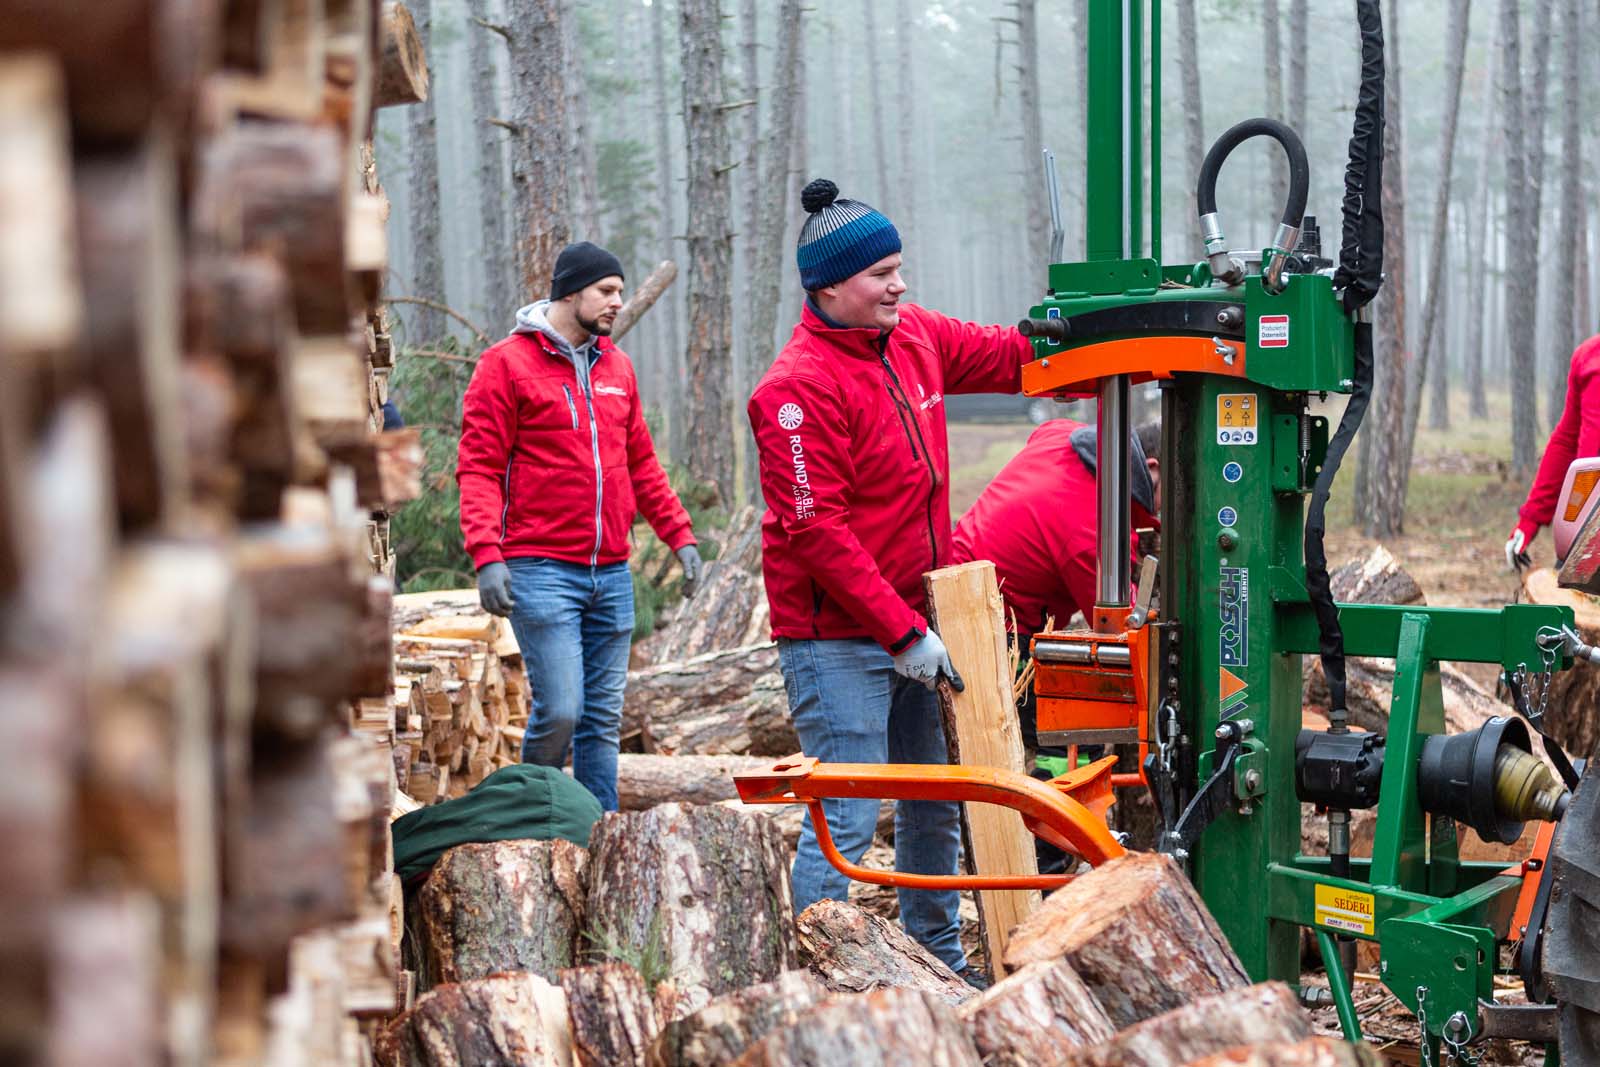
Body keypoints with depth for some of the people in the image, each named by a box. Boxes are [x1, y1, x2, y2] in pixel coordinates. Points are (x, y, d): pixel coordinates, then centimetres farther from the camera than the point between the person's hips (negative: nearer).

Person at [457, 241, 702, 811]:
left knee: (604, 718, 8)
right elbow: (479, 468, -8)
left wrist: (679, 534, 14)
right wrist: (487, 555, -19)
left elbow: (641, 464, 23)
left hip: (611, 572, 6)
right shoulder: (507, 364, -4)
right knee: (559, 710, -12)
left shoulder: (616, 367, 15)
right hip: (541, 570, -6)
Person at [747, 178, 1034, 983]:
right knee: (847, 822, -8)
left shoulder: (916, 337, 6)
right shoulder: (799, 387, -18)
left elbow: (1009, 356, 19)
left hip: (915, 622, 9)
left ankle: (939, 962, 33)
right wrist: (904, 634, -21)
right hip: (839, 636, -9)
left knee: (936, 804, 18)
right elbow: (816, 530, -21)